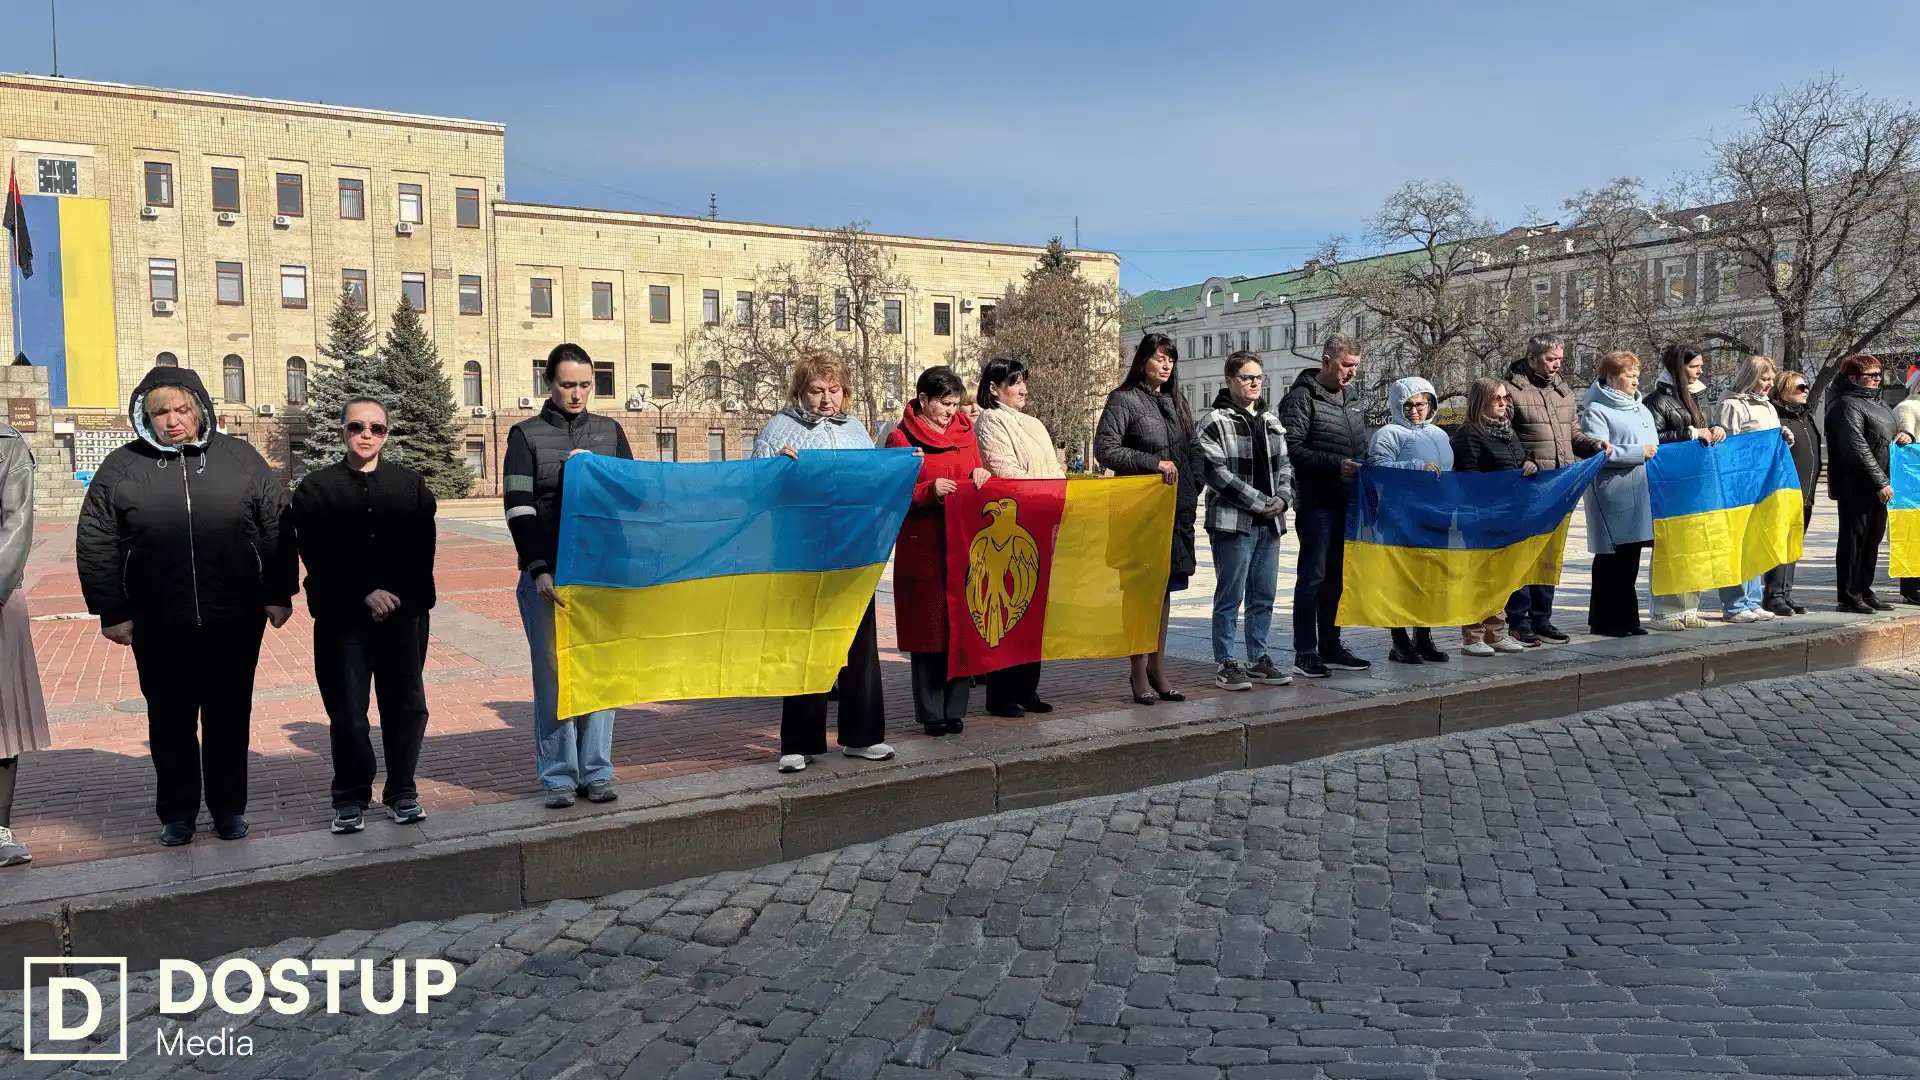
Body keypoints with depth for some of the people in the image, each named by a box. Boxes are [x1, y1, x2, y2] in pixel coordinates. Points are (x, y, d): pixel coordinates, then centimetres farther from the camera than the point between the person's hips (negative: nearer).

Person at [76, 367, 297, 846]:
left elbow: (278, 527, 4)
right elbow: (95, 544, 3)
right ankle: (177, 812, 25)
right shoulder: (121, 468, 1)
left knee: (230, 718, 10)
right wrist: (112, 611, -1)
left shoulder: (240, 459, 2)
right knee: (170, 722, 11)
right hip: (158, 628, 0)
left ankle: (229, 807, 24)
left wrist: (279, 594, 1)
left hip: (235, 622, 0)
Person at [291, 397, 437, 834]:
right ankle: (350, 798, 14)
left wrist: (397, 594, -10)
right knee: (347, 711, 0)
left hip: (404, 613, 2)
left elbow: (422, 550, 3)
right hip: (343, 617, -1)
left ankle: (401, 792, 18)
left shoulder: (411, 484, 9)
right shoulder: (317, 488, 4)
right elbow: (317, 555, -4)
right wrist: (365, 593, -13)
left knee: (406, 706, 5)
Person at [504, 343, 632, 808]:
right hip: (547, 576, -2)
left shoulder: (610, 431, 13)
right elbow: (518, 508, -3)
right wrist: (538, 570, -13)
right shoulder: (526, 435, 4)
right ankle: (558, 777, 8)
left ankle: (596, 771, 13)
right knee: (553, 675, 0)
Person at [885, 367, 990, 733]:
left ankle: (955, 710, 11)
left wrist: (980, 477, -2)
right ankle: (931, 713, 7)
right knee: (928, 631, -1)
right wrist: (930, 490, -19)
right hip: (923, 548, -4)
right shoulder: (900, 439, 0)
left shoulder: (965, 431, 15)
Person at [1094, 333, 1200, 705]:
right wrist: (1153, 462, -15)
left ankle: (1158, 671, 17)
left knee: (1164, 588, 10)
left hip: (1177, 507, 7)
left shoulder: (1176, 402, 18)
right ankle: (1140, 674, 3)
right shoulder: (1124, 400, -3)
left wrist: (1193, 488, 7)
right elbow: (1104, 449, -12)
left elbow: (1190, 452, 23)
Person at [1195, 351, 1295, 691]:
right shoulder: (1215, 422, -6)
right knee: (1230, 596, -3)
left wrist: (1283, 497, -2)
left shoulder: (1272, 422, 17)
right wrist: (1258, 502, -14)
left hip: (1269, 522, 7)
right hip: (1232, 522, -7)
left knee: (1264, 596, 11)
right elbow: (1215, 472, -15)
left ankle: (1258, 659, 21)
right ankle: (1225, 664, 4)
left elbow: (1285, 465, 19)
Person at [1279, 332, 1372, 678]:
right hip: (1317, 503, -8)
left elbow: (1362, 447, 27)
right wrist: (1334, 464, -21)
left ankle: (1331, 648, 21)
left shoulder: (1352, 400, 19)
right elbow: (1292, 448, -16)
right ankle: (1305, 654, 0)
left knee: (1336, 577, 13)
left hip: (1347, 503, 8)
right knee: (1313, 577, -5)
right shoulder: (1301, 397, -6)